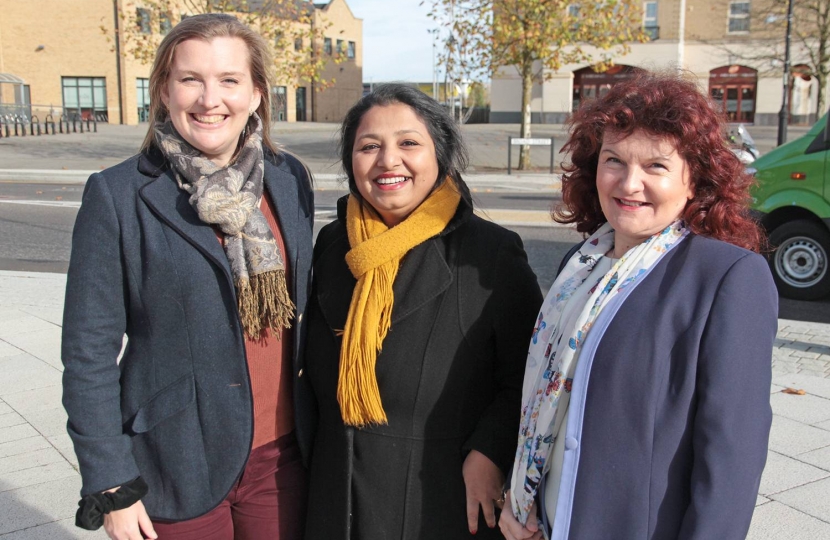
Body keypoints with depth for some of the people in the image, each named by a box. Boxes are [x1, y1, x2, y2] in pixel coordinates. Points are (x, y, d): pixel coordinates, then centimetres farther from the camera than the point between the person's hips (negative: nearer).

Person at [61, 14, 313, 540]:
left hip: (282, 456, 4)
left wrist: (317, 428, 11)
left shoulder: (289, 179, 1)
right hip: (176, 471, -3)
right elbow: (89, 353, -8)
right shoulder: (117, 196, -10)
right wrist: (110, 488, -9)